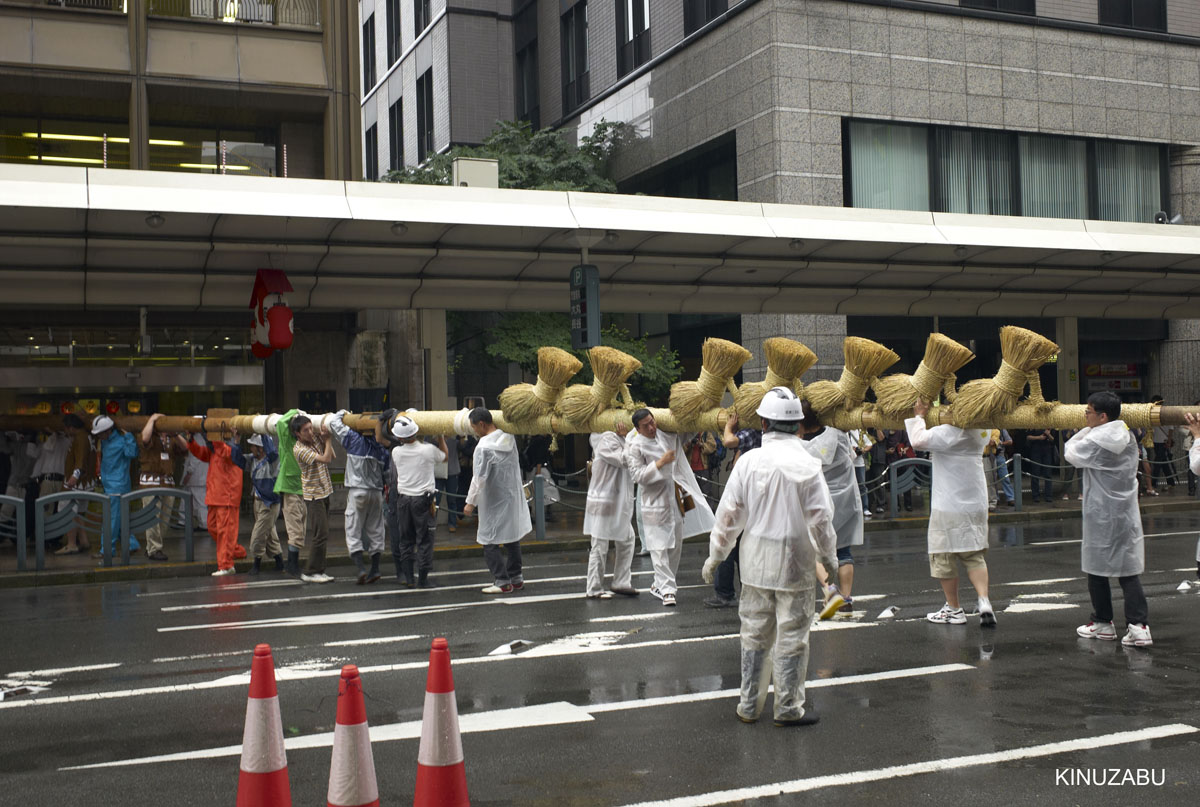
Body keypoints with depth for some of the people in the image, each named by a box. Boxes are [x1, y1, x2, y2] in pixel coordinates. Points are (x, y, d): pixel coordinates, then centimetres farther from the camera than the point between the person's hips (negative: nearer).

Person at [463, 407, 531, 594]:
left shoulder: (484, 447, -20)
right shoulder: (508, 438, 2)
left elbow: (479, 478, -20)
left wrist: (471, 502, -11)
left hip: (494, 503, -8)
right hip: (513, 497, 8)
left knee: (490, 543, 0)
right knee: (512, 539, 16)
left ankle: (502, 582, -1)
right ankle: (516, 578, 23)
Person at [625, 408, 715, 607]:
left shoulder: (667, 434, 5)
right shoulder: (634, 446, -11)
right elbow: (637, 475, -18)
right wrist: (661, 462, -24)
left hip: (676, 499, 7)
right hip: (654, 501, -7)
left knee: (676, 544, 12)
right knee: (659, 547, -11)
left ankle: (661, 584, 23)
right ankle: (667, 589, -10)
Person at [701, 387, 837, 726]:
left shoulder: (749, 461, -5)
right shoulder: (807, 465, -10)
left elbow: (729, 514, -1)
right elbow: (820, 518, -7)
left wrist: (715, 556, 9)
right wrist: (829, 558, 8)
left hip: (755, 562, 3)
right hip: (794, 562, -2)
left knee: (755, 633, 13)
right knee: (791, 635, 7)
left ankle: (749, 705, 21)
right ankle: (789, 708, 15)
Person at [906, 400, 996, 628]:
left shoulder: (950, 432, -17)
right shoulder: (981, 431, 7)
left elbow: (918, 440, -23)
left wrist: (919, 415, -7)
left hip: (948, 506, -7)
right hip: (977, 504, 7)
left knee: (943, 558, 7)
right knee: (975, 557, 13)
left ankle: (954, 609, 15)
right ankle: (984, 602, -6)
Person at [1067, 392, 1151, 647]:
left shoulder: (1096, 441, -16)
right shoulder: (1128, 437, 6)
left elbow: (1070, 452, -3)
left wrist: (1086, 430, 4)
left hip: (1100, 517, -6)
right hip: (1127, 515, 6)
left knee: (1096, 570, 10)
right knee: (1129, 572, 5)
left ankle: (1103, 623, 19)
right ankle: (1138, 625, -4)